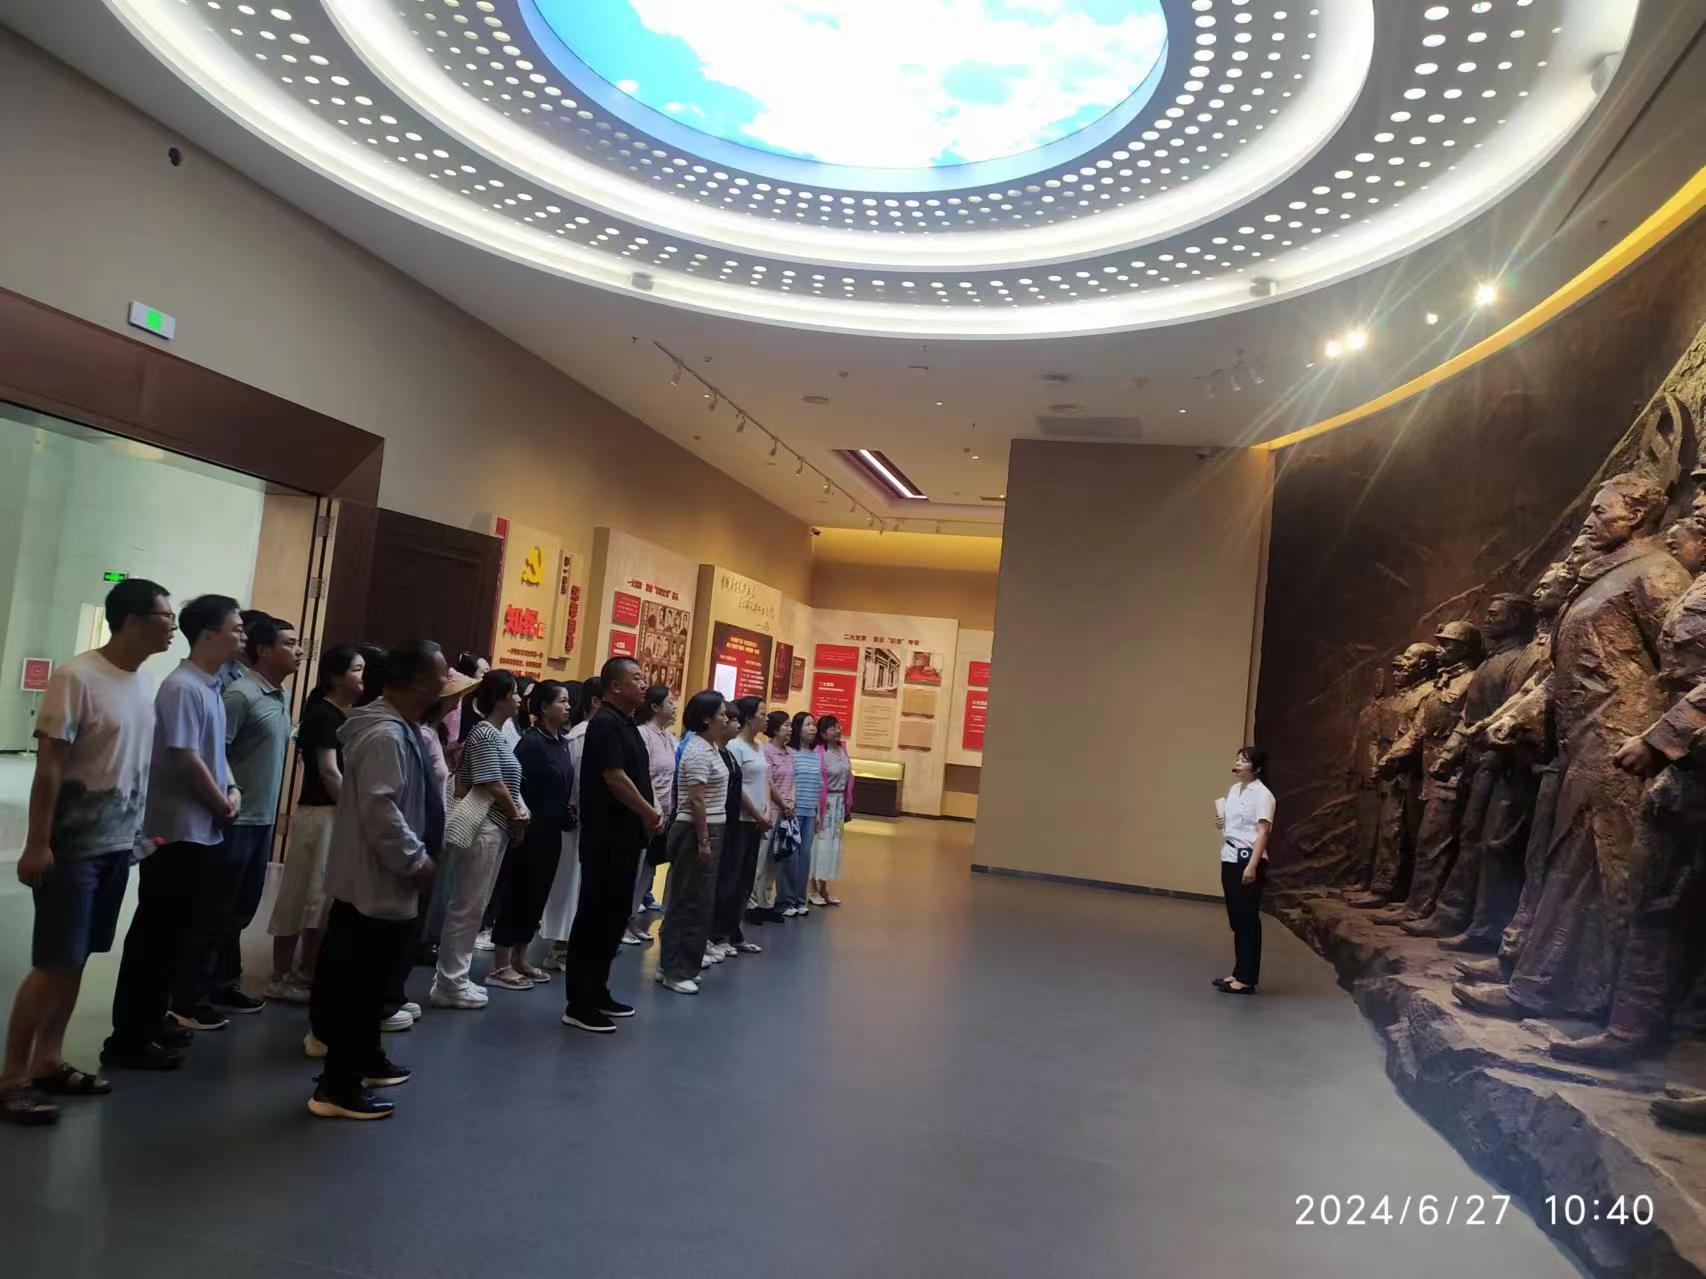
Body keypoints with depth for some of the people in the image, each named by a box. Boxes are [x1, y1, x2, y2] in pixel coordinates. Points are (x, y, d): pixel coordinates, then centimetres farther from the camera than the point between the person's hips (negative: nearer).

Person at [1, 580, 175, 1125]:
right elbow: (49, 766, -15)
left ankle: (47, 1061, 22)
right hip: (73, 846, -7)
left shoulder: (143, 682, 6)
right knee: (55, 962, -3)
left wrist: (140, 828, 13)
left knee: (77, 959, 11)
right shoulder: (77, 677, -15)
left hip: (118, 844, 7)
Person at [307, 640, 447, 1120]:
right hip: (377, 881, -11)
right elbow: (379, 810, -28)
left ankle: (365, 1059, 34)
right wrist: (416, 861, -20)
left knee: (368, 979, 21)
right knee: (356, 982, -2)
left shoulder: (401, 728, 11)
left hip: (385, 878, 11)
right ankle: (337, 1086, 6)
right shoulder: (385, 735, -22)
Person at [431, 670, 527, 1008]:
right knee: (467, 907, -2)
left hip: (495, 829, 10)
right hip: (483, 829, -10)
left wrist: (517, 814, 0)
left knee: (471, 907, 14)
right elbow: (494, 786, -18)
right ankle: (450, 984, 5)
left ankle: (453, 977, 22)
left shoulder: (495, 734, 14)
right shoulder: (485, 734, -14)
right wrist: (516, 817, -4)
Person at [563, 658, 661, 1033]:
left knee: (614, 915, 15)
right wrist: (651, 814, -11)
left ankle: (598, 992, 25)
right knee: (595, 917, -4)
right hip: (607, 837, -10)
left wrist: (646, 817, 5)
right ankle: (579, 1005, 3)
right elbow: (614, 778, -22)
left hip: (625, 835, 10)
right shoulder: (606, 723, -15)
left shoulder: (625, 723, 14)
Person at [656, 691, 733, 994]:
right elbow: (696, 801, -22)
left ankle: (687, 959, 26)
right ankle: (673, 970, 1)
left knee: (699, 898, 16)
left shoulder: (711, 747, 13)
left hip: (709, 830, 10)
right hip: (696, 832, -10)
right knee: (689, 900, -5)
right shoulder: (698, 751, -17)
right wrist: (702, 841, -22)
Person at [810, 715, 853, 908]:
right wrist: (817, 811, -17)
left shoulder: (843, 749, 5)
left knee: (834, 845, 12)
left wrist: (847, 805, 12)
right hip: (825, 803, -7)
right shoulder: (819, 753, -16)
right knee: (820, 844, 0)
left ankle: (825, 890, 23)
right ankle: (814, 891, 11)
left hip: (840, 803, 7)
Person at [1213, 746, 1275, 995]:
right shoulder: (1234, 790, 13)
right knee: (1236, 918, 11)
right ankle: (1239, 973, 18)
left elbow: (1262, 832, -16)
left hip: (1248, 859, -8)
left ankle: (1246, 979, 1)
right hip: (1229, 858, 8)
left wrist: (1252, 865, -22)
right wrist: (1220, 823, 4)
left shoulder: (1262, 794, -11)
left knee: (1248, 919, -3)